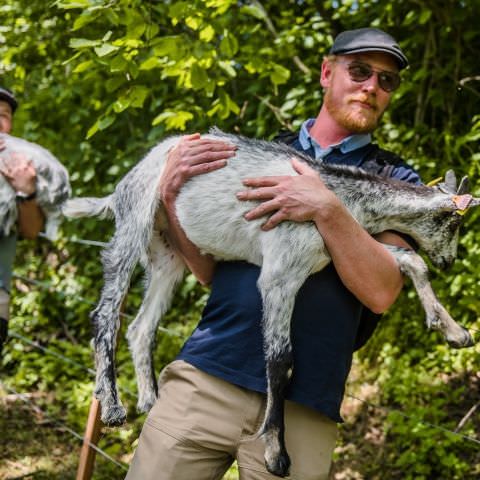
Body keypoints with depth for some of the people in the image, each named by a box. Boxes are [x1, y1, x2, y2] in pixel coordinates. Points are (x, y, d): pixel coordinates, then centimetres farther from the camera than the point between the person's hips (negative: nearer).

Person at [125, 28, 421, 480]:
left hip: (301, 403, -1)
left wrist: (326, 209, -18)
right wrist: (172, 194, -3)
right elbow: (210, 270, 11)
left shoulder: (395, 180, 6)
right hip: (207, 372, 2)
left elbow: (381, 292, -7)